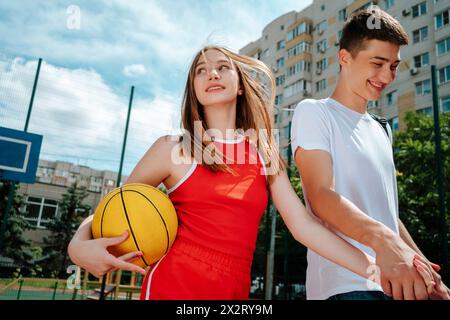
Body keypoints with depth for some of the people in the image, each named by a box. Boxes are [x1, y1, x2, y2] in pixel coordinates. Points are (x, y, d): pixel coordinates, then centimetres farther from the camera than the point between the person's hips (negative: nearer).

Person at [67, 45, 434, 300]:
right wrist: (79, 245, -16)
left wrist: (379, 270, -8)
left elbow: (305, 226, 0)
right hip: (171, 285, -3)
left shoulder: (265, 155, 6)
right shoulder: (173, 148, -3)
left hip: (235, 292, 4)